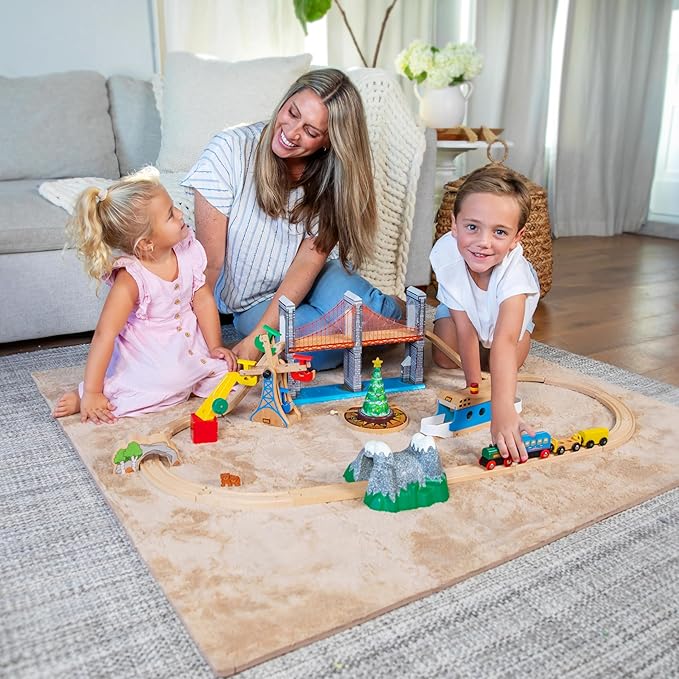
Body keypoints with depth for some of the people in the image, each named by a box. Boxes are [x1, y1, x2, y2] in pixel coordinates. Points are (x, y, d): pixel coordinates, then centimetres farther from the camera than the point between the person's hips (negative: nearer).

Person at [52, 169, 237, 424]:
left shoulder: (189, 251, -11)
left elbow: (203, 300, -1)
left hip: (190, 342, 5)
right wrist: (91, 394, -27)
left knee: (227, 371, -10)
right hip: (146, 355, -5)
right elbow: (105, 335, -28)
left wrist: (215, 346, -4)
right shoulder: (131, 279, -27)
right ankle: (83, 398, -8)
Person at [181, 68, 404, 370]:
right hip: (248, 303, -1)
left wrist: (258, 339, -27)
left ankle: (393, 309, 0)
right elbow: (211, 263, -16)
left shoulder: (332, 178, -9)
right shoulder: (230, 149, -17)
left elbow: (309, 260, -17)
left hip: (301, 289, 2)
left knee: (340, 288, -34)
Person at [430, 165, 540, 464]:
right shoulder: (446, 254, -43)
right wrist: (473, 384, -30)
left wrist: (502, 411, -72)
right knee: (445, 359, -7)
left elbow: (505, 342, -61)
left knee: (510, 362, -9)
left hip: (507, 304, 0)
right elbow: (465, 329, -33)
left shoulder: (513, 271, -48)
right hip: (462, 306, 1)